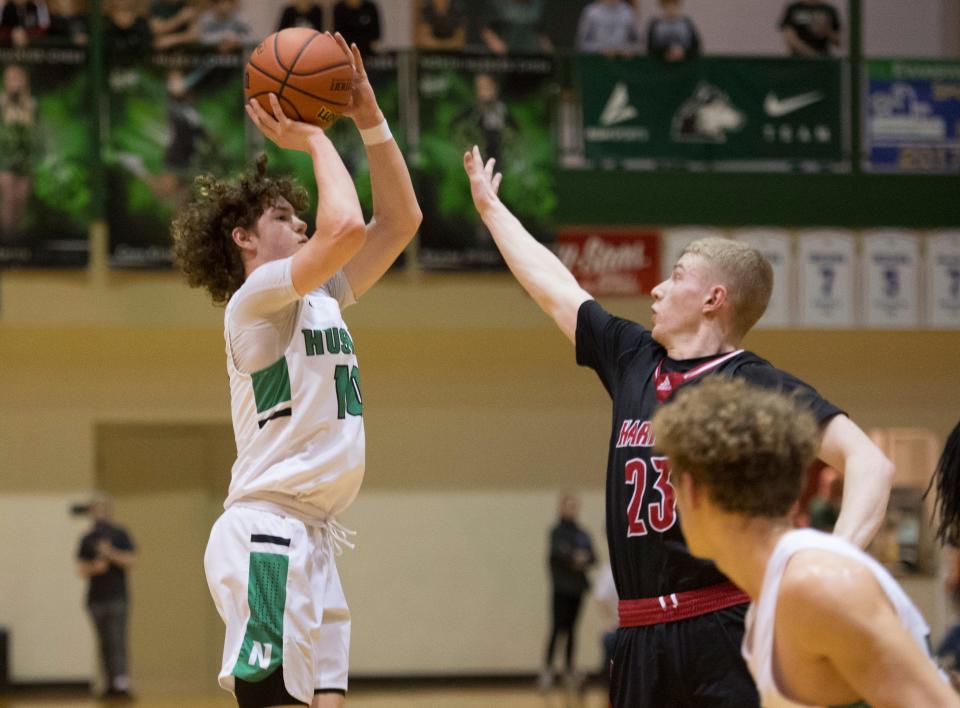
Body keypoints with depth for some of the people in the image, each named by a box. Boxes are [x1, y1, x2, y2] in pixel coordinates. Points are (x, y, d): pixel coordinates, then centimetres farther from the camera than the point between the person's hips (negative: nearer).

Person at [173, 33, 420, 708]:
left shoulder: (320, 299, 20)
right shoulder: (256, 296, -6)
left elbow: (401, 219, 21)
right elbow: (345, 227, -22)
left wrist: (369, 118, 13)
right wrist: (314, 140, -7)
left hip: (311, 538, 9)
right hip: (268, 532, -9)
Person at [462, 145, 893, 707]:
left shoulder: (756, 383, -6)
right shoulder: (632, 359, 14)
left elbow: (871, 462, -15)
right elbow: (551, 284, 29)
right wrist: (489, 205, 40)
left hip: (729, 632, -7)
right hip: (643, 639, 7)